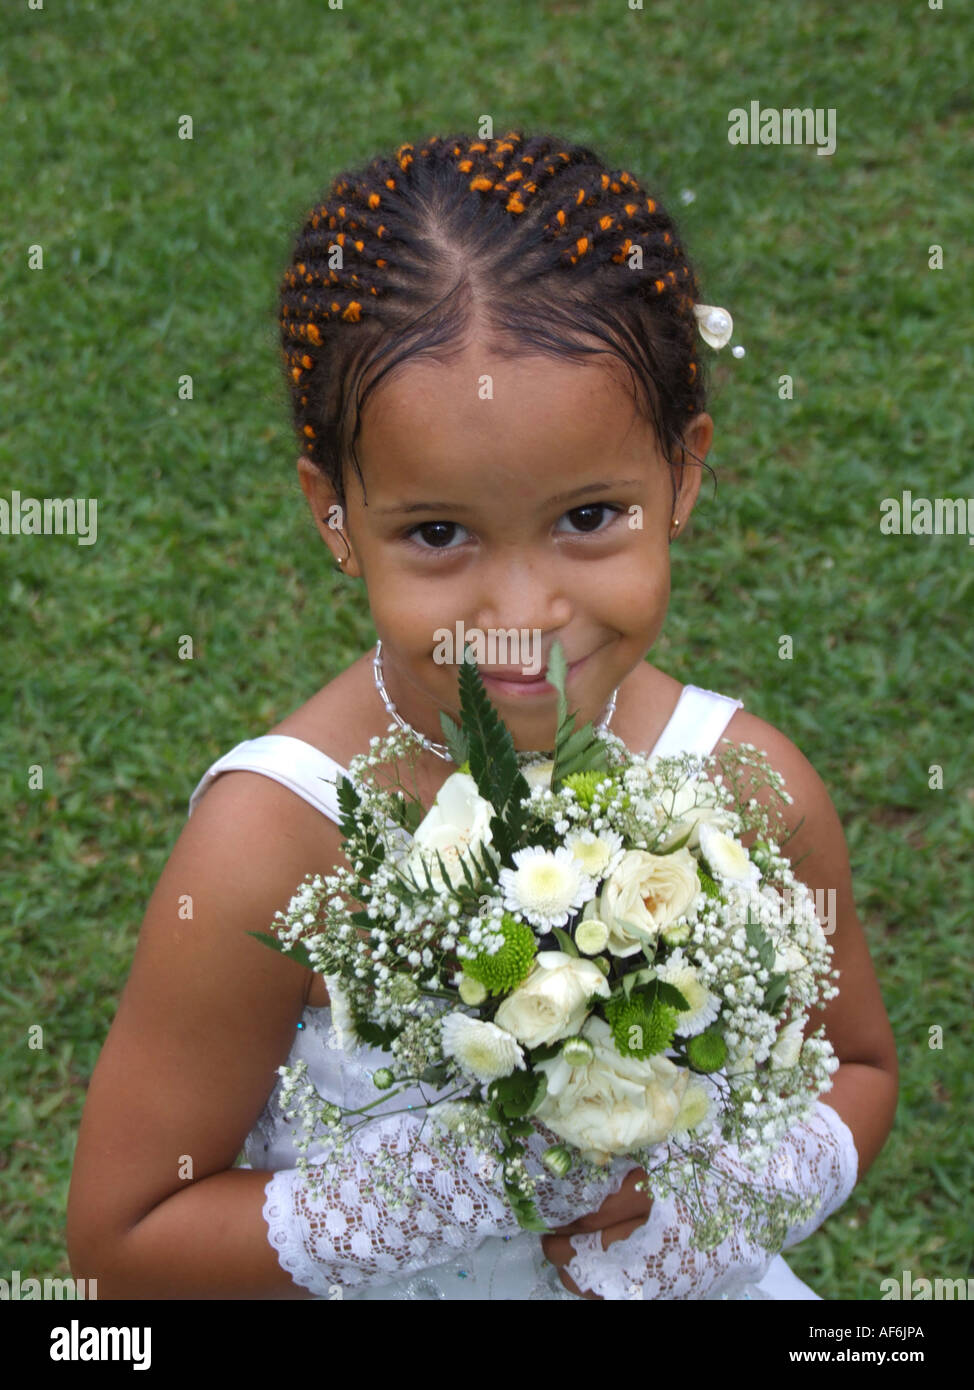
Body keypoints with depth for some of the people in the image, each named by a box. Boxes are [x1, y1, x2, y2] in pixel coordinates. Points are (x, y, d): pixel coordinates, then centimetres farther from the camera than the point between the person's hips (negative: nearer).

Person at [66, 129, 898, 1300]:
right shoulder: (275, 843, -25)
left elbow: (854, 1065, 1)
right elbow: (121, 1240, -18)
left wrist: (743, 1193, -19)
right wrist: (438, 1198, -29)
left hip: (685, 1281, 4)